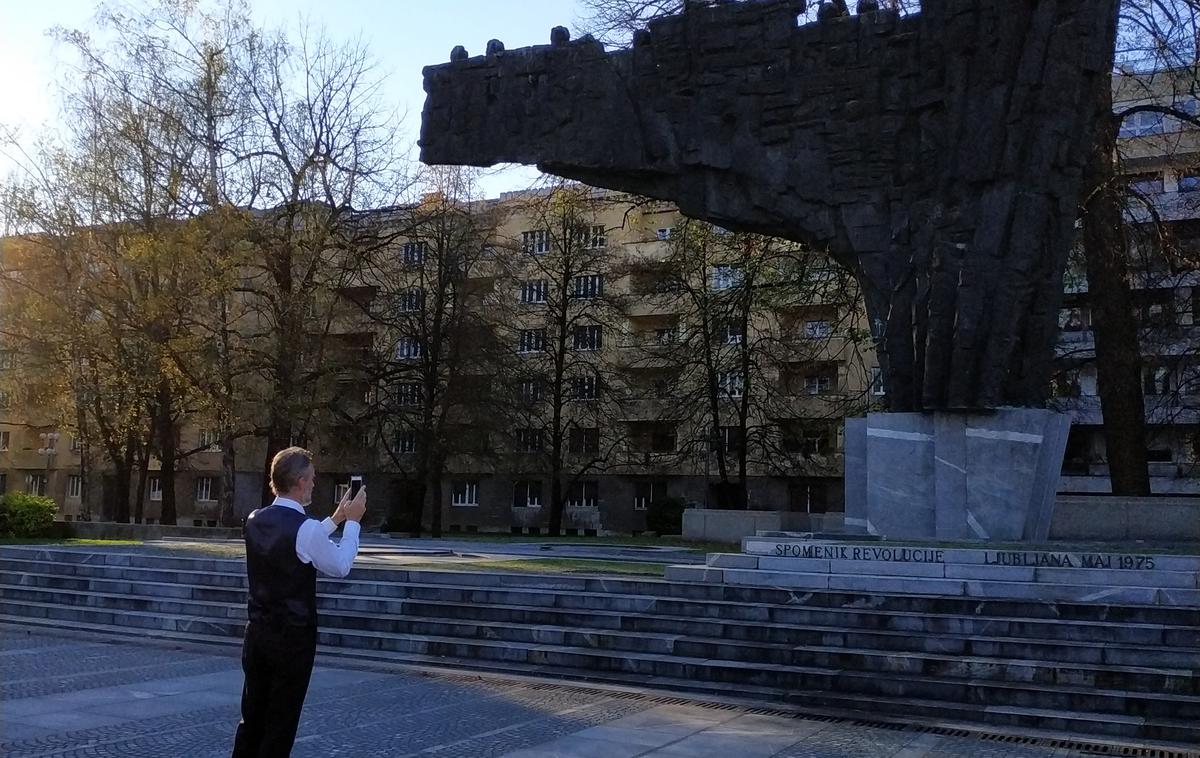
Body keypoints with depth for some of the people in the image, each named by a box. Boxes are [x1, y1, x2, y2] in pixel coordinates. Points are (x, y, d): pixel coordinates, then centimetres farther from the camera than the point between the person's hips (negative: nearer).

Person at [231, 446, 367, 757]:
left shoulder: (254, 521, 3)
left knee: (252, 718, 14)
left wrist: (335, 519, 23)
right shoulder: (306, 527, -19)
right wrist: (352, 522, 6)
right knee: (281, 724, 4)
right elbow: (340, 566, -4)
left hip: (257, 633, 7)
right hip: (293, 638, -7)